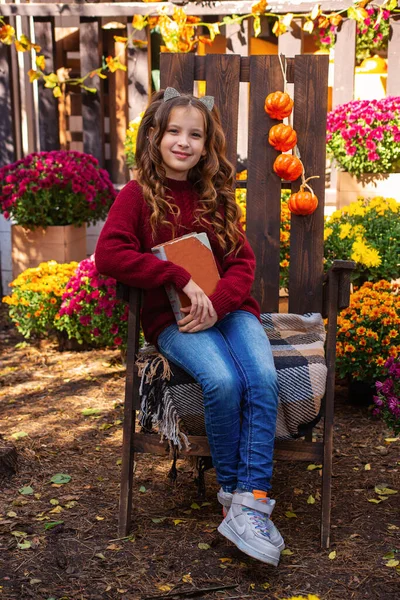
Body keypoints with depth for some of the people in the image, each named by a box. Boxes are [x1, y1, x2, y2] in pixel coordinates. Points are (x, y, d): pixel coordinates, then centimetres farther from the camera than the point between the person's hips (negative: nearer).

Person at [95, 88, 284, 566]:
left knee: (263, 378, -26)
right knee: (223, 381, -31)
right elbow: (108, 255, -13)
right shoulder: (138, 195, 2)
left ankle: (251, 505, -23)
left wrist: (217, 302, -13)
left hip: (228, 308, 4)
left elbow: (242, 262, 8)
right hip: (172, 317, -3)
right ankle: (232, 490, -10)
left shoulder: (215, 196, 14)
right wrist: (180, 278, -18)